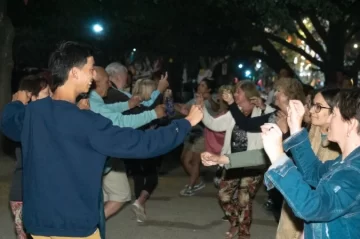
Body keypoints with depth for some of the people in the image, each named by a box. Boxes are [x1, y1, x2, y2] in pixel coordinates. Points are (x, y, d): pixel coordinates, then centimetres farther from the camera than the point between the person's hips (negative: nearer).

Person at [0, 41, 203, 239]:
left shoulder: (30, 112, -1)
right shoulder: (86, 122, -21)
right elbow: (140, 144, -20)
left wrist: (18, 103, 45)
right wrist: (186, 123, -10)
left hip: (37, 219, 7)